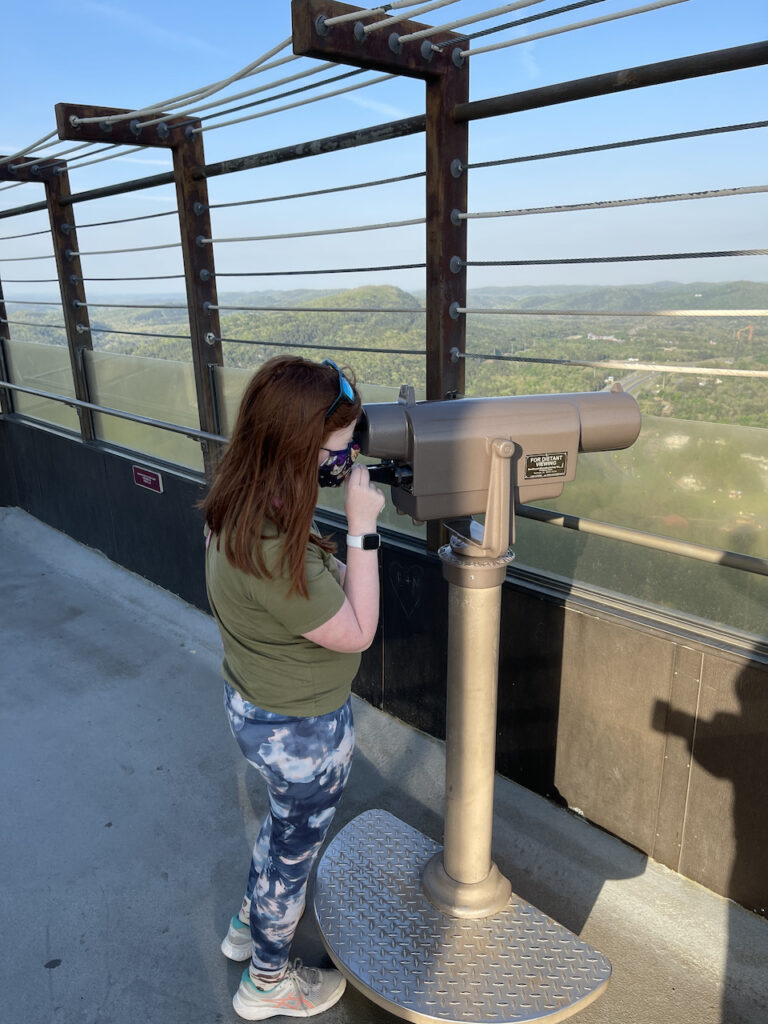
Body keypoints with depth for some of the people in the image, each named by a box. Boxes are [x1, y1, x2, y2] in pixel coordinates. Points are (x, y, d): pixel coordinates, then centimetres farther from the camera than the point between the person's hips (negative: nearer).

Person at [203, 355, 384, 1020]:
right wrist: (362, 527, -27)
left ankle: (250, 923, 60)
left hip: (253, 705, 8)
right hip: (301, 733, -8)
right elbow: (356, 633, -26)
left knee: (287, 821, 34)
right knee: (295, 846, 19)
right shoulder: (275, 553, -38)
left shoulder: (237, 508, -10)